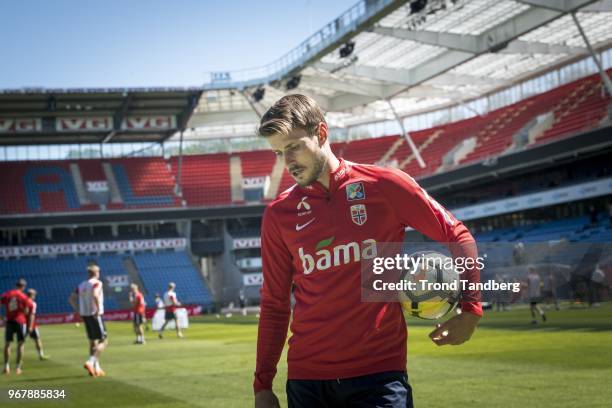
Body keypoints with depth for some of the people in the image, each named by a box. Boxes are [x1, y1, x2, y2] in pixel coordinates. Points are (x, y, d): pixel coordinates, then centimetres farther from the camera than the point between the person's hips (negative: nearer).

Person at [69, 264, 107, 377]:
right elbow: (95, 295, -28)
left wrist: (79, 311, 13)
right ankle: (90, 362, -18)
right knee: (103, 341, -2)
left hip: (84, 315, 7)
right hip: (95, 315, -7)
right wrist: (98, 310, -23)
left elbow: (72, 299, 10)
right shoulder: (97, 283, -9)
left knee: (93, 342, 15)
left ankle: (97, 368, 16)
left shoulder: (81, 285, 12)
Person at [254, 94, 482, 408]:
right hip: (306, 377, 2)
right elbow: (274, 305, 11)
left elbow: (457, 236, 7)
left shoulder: (384, 185, -1)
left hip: (380, 371, -2)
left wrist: (470, 307, -5)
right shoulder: (278, 214, 6)